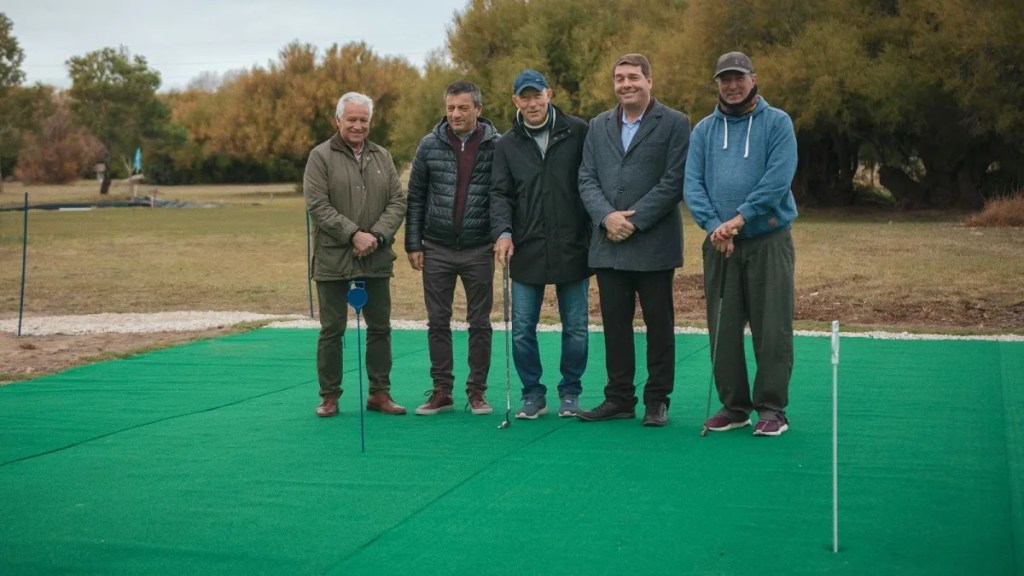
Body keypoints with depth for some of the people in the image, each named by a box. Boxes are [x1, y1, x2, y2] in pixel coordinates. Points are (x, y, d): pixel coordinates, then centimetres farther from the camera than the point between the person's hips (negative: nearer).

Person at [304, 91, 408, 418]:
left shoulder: (382, 157, 10)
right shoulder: (321, 156, -3)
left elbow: (397, 202, 5)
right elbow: (317, 205, -11)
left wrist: (378, 235, -12)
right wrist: (353, 234, -18)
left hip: (377, 259, 4)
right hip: (333, 259, -4)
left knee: (380, 327, 9)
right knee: (332, 329, 4)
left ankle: (380, 393, 20)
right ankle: (329, 396, 14)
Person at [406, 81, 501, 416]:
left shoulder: (496, 145, -4)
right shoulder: (430, 145, 1)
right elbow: (415, 198, 5)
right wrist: (413, 244, 2)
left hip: (479, 250, -1)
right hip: (437, 250, 2)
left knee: (480, 323, 6)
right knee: (438, 323, 7)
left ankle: (477, 391, 16)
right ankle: (441, 391, 16)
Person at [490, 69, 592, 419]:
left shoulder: (577, 132, -1)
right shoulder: (507, 144, 7)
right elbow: (500, 193, 4)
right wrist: (502, 231, -12)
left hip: (572, 248, -2)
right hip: (526, 250, 2)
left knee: (576, 329, 7)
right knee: (522, 331, 4)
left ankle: (570, 393, 22)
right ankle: (533, 394, 19)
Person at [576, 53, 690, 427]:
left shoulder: (674, 124, -1)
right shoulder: (599, 126, 13)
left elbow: (674, 181, -9)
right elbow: (586, 179, 7)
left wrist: (635, 220, -15)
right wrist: (607, 216, -11)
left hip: (654, 244, -4)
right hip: (609, 244, 4)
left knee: (659, 325, 3)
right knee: (615, 324, 8)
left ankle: (657, 401, 12)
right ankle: (619, 398, 17)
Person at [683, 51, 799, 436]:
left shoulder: (777, 123, 1)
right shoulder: (703, 130, 12)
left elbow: (778, 178, -12)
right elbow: (692, 184, 3)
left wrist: (740, 217, -18)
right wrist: (713, 225, -13)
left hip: (768, 240, -3)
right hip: (719, 243, 4)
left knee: (771, 329, -2)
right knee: (723, 329, 6)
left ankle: (771, 408, 5)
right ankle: (734, 405, 16)